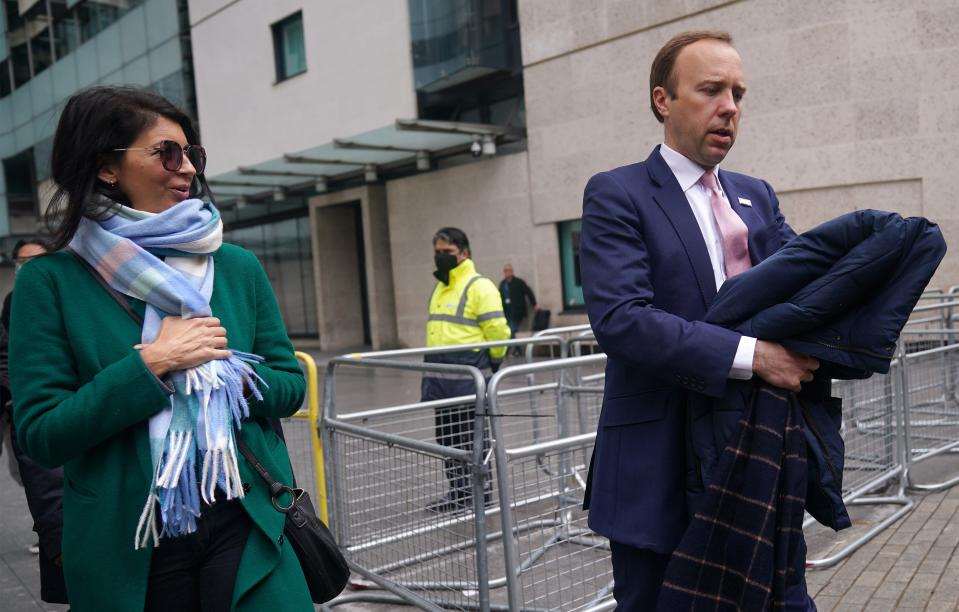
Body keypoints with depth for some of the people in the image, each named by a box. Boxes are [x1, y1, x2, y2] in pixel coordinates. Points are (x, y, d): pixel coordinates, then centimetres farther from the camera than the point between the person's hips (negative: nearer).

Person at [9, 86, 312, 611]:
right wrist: (150, 363, -17)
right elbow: (40, 435, -8)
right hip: (128, 548, -1)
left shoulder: (237, 266, 2)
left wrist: (230, 373, -13)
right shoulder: (50, 280, -5)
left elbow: (290, 384, 6)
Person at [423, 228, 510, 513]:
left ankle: (478, 494, 11)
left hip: (468, 374, -9)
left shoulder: (479, 286, -11)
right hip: (440, 376, 9)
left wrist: (493, 361, -2)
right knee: (447, 435, 14)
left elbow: (497, 330, -13)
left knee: (471, 436, 0)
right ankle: (458, 491, 26)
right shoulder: (440, 288, 17)